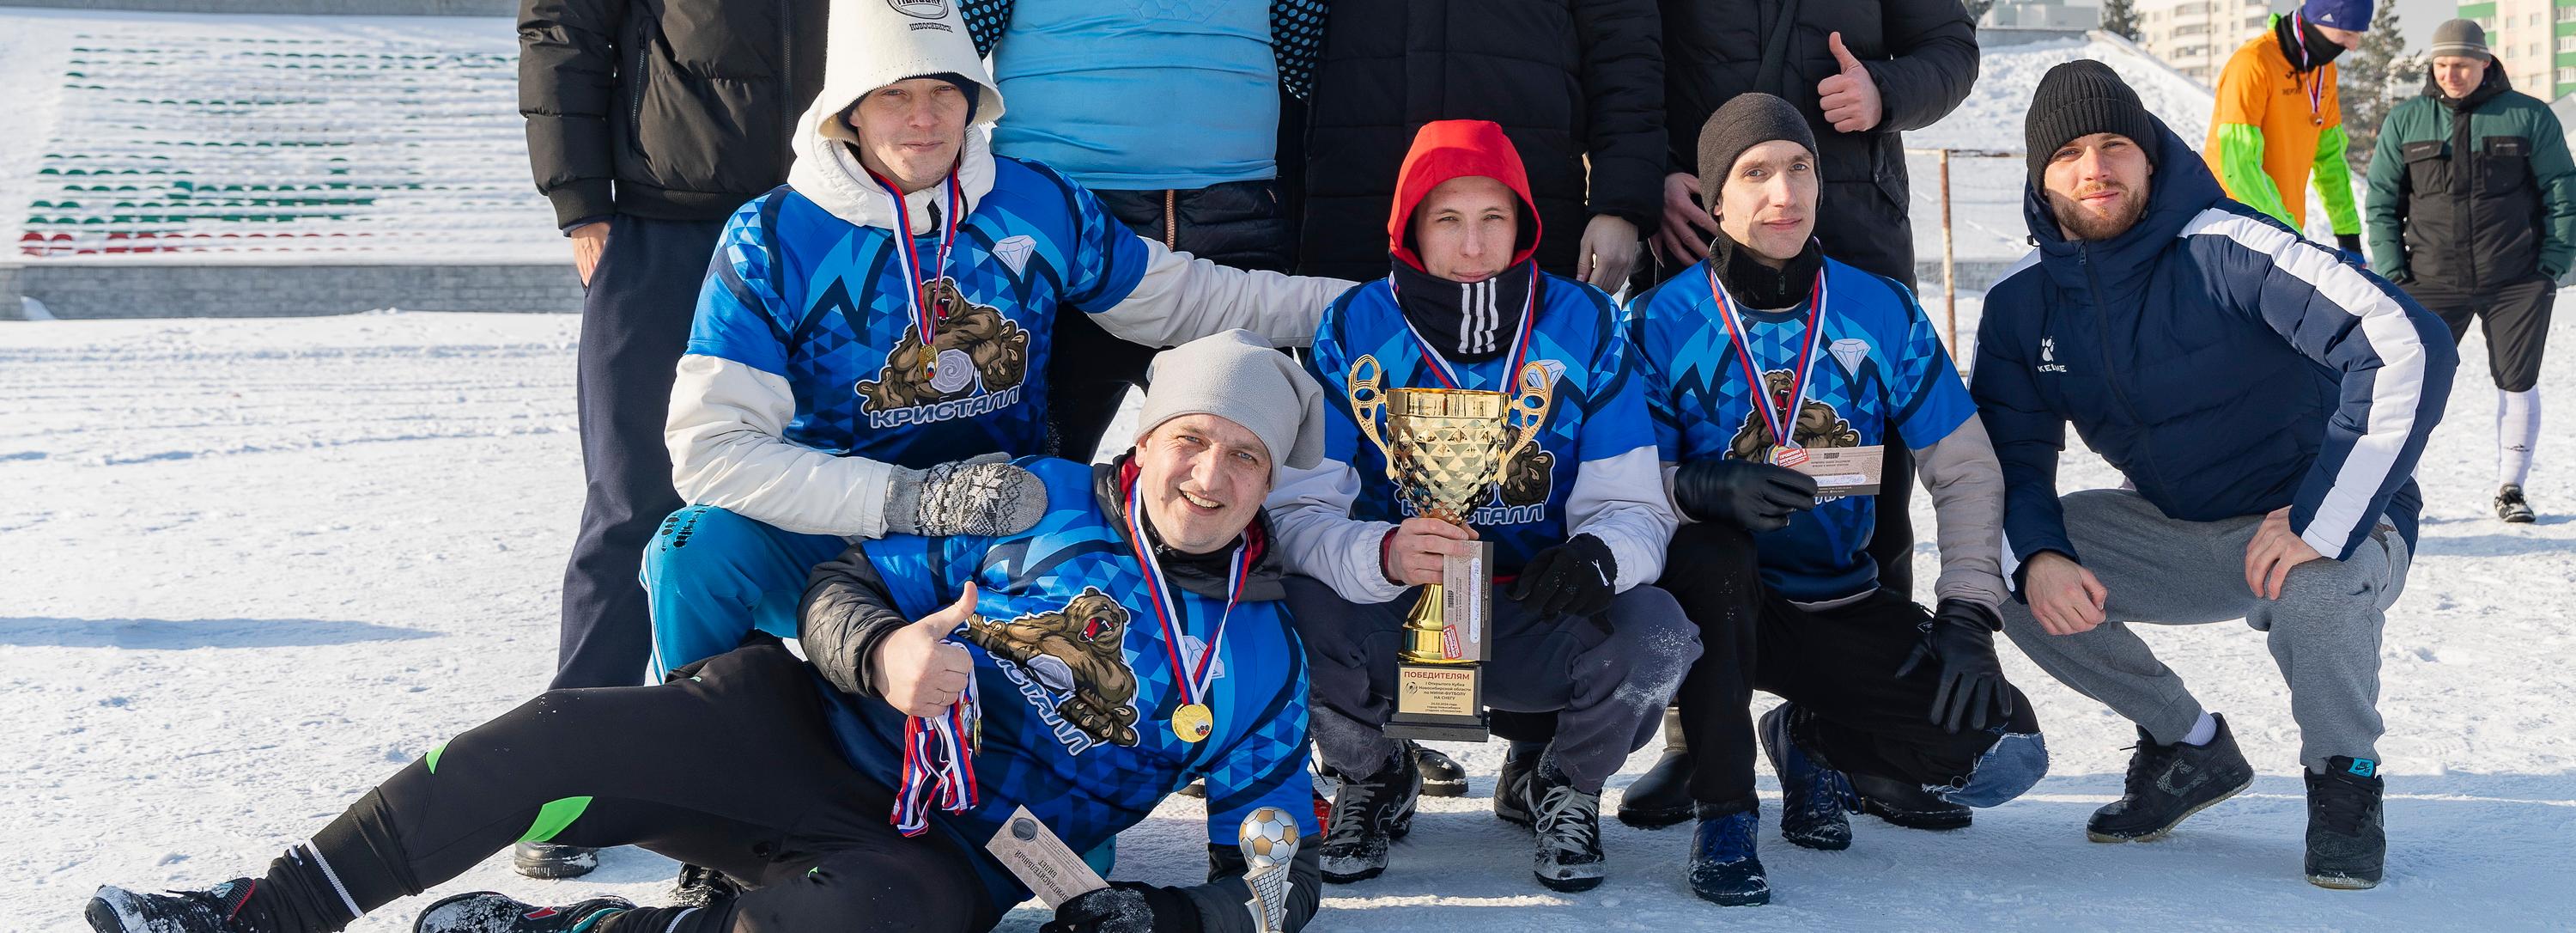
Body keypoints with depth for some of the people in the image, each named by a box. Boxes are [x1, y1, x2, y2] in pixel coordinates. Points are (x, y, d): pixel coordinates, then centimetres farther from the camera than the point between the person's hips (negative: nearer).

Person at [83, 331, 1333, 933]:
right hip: (794, 730, 1)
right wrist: (882, 650, -18)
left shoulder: (1257, 659, 5)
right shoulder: (1033, 505, 5)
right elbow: (846, 584, 6)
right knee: (559, 739, -24)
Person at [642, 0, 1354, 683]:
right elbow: (709, 447, -18)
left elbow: (1187, 299, 16)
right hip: (839, 544, -2)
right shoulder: (773, 240, -10)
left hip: (1013, 533, 2)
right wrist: (910, 499, -28)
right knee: (703, 550, -33)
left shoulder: (1041, 204, 1)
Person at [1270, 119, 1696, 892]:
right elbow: (1298, 511, -14)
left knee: (1656, 637, -30)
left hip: (1536, 622, 1)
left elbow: (1633, 504, -4)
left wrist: (1598, 553, -30)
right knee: (1293, 617, -33)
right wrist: (1382, 554, -37)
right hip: (1390, 622, 0)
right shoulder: (1354, 328, -7)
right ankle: (1373, 783, 4)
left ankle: (1560, 786, 7)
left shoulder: (1582, 323, -4)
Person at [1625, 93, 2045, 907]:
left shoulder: (1882, 312, 0)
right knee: (1709, 556, -39)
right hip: (1724, 598, -2)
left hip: (1842, 605, 3)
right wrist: (1714, 489, -34)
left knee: (2004, 756, -16)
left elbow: (1965, 469, 2)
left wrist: (1967, 613, -10)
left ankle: (1812, 736, 15)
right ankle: (1723, 814, -20)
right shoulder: (1663, 321, -6)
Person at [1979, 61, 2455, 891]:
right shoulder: (2021, 302, -4)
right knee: (1998, 561, -12)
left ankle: (2344, 781, -4)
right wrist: (2036, 558, -22)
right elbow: (2009, 454, 1)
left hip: (2330, 532, -6)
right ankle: (2189, 748, 7)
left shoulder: (2224, 249, -24)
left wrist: (2320, 525, -33)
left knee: (2316, 596, -39)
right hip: (2175, 533, 6)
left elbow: (2412, 347, -32)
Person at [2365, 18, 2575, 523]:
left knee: (2517, 383, 4)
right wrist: (2393, 273, -1)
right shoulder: (2405, 121, 4)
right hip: (2433, 284, 0)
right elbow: (2382, 201, 8)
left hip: (2517, 283, 0)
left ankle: (2511, 489, 18)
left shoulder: (2529, 117, 2)